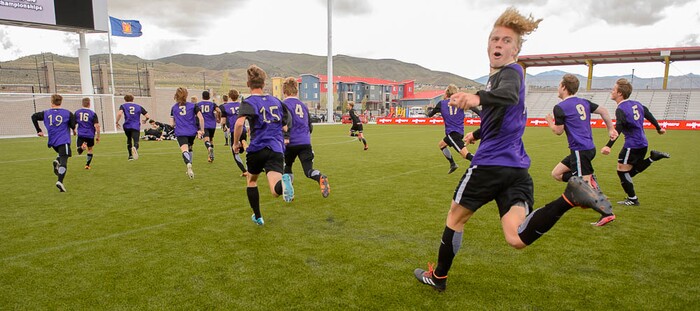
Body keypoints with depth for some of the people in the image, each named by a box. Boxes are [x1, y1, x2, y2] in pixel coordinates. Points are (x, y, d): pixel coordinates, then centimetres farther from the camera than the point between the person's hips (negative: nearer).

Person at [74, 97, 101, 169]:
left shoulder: (77, 112, 2)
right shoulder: (93, 113, -6)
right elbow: (97, 126, -11)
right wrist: (98, 136, -1)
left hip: (80, 134, 1)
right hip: (90, 135, -1)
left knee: (79, 151, 4)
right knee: (90, 150, 19)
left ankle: (82, 146, -31)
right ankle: (87, 165, 22)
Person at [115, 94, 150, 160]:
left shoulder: (123, 106, 10)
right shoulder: (139, 106, 15)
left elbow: (119, 113, -11)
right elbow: (148, 116, 10)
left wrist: (117, 122, 1)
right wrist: (145, 121, 30)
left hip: (127, 126, 1)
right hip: (136, 127, -1)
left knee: (129, 140, 25)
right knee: (136, 142, -9)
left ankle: (130, 156, 30)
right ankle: (135, 148, -45)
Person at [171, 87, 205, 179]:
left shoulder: (173, 108, 6)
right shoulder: (193, 106, 3)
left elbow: (172, 124, 6)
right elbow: (201, 118, -7)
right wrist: (202, 130, 3)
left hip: (180, 133, -1)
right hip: (192, 132, 2)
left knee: (184, 150, -16)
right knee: (189, 148, 22)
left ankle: (188, 164, -46)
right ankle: (189, 169, 27)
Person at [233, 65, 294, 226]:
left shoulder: (249, 102, -2)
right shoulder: (276, 100, 13)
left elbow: (239, 123, -21)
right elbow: (287, 121, 19)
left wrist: (236, 143, -6)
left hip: (257, 149, -2)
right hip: (277, 149, 2)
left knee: (251, 180, 27)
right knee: (276, 191, -10)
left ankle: (258, 217, 33)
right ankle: (283, 182, -46)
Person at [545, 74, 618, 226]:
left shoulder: (559, 107, -12)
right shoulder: (584, 102, 12)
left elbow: (558, 131, -8)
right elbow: (603, 111, 13)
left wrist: (549, 121, 11)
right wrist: (611, 129, 20)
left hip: (580, 150, -9)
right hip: (589, 147, 9)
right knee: (556, 173, 14)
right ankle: (588, 180, 4)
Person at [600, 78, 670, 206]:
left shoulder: (621, 109, -18)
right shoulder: (636, 104, 8)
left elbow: (618, 129, -32)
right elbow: (649, 115, 22)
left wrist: (608, 146, -42)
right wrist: (659, 128, 39)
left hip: (632, 145, -9)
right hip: (643, 144, 9)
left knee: (622, 171, 1)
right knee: (632, 171, 22)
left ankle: (632, 199, 10)